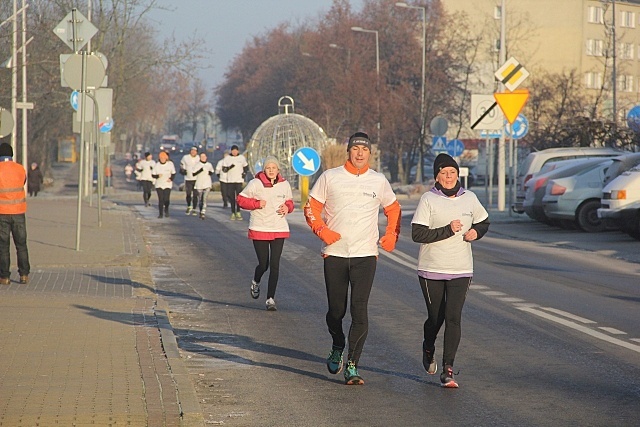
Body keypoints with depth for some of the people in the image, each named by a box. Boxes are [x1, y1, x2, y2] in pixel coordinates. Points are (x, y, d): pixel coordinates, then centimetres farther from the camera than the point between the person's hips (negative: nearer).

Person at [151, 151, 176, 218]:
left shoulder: (170, 164, -2)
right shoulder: (157, 165, -1)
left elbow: (173, 173, 7)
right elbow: (153, 174, 3)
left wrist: (171, 179, -11)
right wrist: (158, 176, -18)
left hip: (167, 184, -1)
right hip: (159, 184, 1)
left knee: (166, 199, -9)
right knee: (160, 199, -5)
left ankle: (166, 210, 20)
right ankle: (160, 213, 5)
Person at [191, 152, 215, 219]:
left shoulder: (209, 165, 9)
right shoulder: (197, 165, 0)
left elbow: (212, 172, 23)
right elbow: (193, 174, -4)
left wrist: (210, 173, 0)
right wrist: (200, 171, -18)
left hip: (207, 185, 0)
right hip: (199, 185, 0)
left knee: (205, 199, -15)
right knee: (200, 200, 9)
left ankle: (203, 213, -23)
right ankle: (201, 212, 27)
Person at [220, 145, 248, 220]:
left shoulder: (242, 158, 6)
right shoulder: (227, 158, 3)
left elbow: (246, 167, 17)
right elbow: (223, 169, 1)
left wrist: (244, 173, 0)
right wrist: (229, 167, -18)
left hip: (239, 180, 0)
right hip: (230, 181, 0)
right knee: (231, 197, -1)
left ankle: (238, 212, 4)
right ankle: (233, 213, 6)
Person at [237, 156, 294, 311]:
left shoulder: (284, 185, 5)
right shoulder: (255, 184, -6)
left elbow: (290, 201, 19)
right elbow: (241, 200, 0)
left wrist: (287, 207, -3)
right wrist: (257, 204, -13)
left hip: (279, 230, 2)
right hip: (259, 229, -2)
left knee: (275, 265, -3)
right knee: (263, 264, 0)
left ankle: (271, 298, 4)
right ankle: (255, 282, 36)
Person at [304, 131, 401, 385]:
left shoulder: (379, 181, 7)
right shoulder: (330, 177, 3)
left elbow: (393, 209, 22)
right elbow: (312, 207, 7)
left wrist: (391, 236, 8)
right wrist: (321, 230, -9)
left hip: (365, 254, 0)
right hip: (335, 253, 0)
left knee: (360, 312, -11)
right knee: (336, 310, 7)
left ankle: (352, 366, -9)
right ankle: (337, 348, 37)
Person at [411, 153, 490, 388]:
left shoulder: (469, 198, 5)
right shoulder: (428, 199, -6)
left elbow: (484, 222, 21)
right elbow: (418, 234, -14)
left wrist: (476, 232, -1)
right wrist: (448, 230, -21)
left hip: (461, 271, 2)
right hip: (431, 270, -2)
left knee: (453, 318, -11)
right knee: (436, 318, 10)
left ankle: (448, 370, -10)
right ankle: (428, 349, 43)